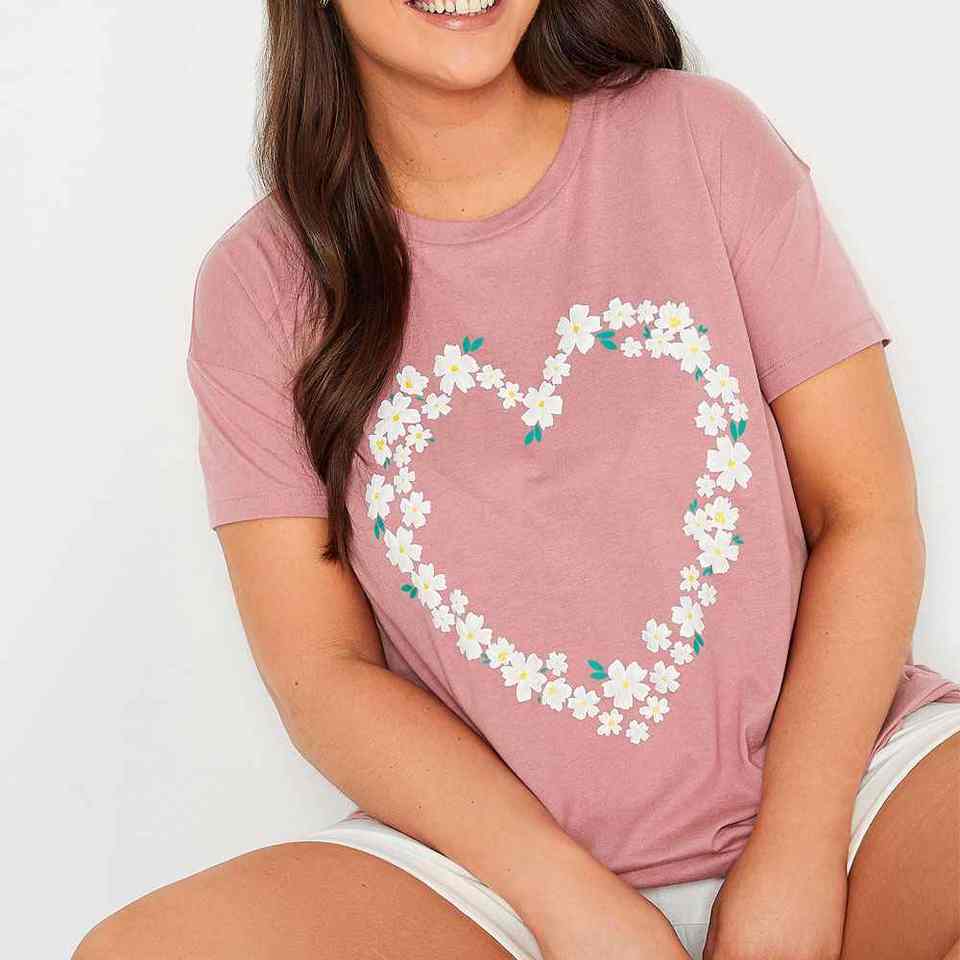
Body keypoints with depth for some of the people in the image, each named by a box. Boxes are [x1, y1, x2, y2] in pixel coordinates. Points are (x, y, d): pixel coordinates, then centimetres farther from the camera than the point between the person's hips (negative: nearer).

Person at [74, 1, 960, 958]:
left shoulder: (706, 137, 1)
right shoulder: (260, 286, 0)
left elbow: (867, 512, -2)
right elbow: (321, 667, -3)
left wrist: (791, 872, -11)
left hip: (833, 773, 0)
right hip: (493, 851, 1)